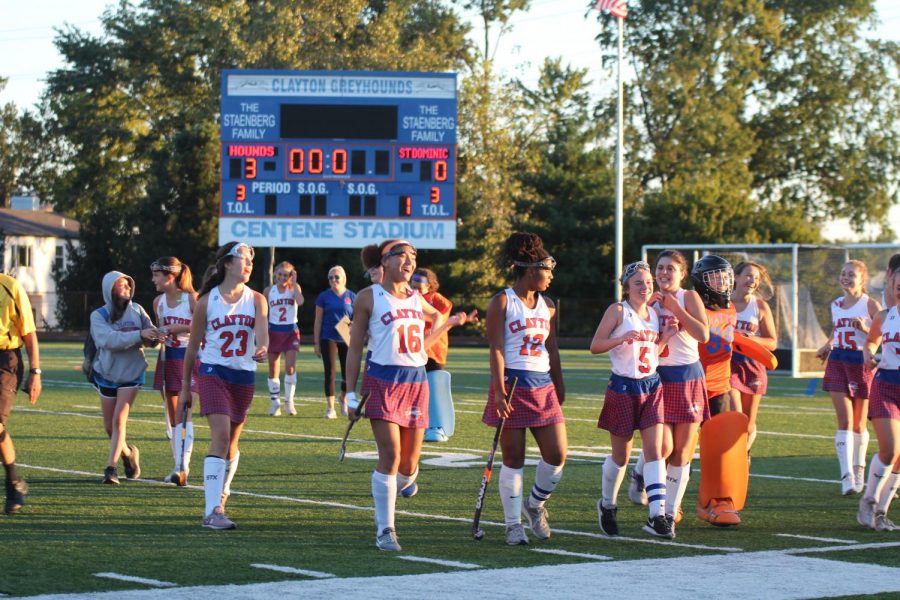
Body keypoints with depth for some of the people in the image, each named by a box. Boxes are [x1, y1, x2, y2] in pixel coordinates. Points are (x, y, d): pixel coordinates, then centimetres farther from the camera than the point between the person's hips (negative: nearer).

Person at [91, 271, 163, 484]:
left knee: (119, 420, -13)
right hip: (107, 374, 1)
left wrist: (156, 337, -27)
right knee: (110, 425, 8)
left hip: (132, 373, -1)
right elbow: (110, 339, -22)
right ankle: (128, 452, 36)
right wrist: (138, 335, -32)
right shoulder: (98, 315, -7)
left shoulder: (136, 310, -1)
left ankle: (111, 467, -12)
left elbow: (150, 333, -2)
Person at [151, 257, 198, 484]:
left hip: (188, 357, -7)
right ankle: (179, 465, 16)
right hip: (167, 358, 7)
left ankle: (182, 467, -19)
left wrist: (180, 328, -17)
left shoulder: (191, 299, -10)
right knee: (172, 417, 9)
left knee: (182, 415, -15)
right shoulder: (158, 302, 9)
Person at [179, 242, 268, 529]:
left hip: (244, 376, 3)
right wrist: (185, 387, 7)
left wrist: (261, 349, -38)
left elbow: (262, 331, -14)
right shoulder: (207, 301, -1)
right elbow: (193, 345, 5)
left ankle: (221, 493, 35)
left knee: (232, 441, 12)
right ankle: (213, 510, -23)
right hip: (212, 372, -3)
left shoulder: (256, 300, 4)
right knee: (221, 435, -18)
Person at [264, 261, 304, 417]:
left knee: (290, 367, -13)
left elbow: (300, 302, -23)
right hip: (274, 331, 2)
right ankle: (275, 403, 14)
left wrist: (294, 283, -16)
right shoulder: (268, 291, 3)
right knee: (273, 370, 5)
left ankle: (289, 401, -2)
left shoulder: (294, 288, -2)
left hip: (291, 331, -2)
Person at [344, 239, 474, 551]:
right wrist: (351, 394, -5)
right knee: (391, 455, -17)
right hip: (383, 380, -5)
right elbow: (355, 348, 0)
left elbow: (437, 315, 38)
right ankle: (385, 530, -10)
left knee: (410, 464, 4)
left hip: (416, 381, 5)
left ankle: (384, 500, 35)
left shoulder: (416, 299, 14)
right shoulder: (369, 297, -1)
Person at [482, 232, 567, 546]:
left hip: (543, 385, 6)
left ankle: (535, 505, 24)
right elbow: (496, 350, -10)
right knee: (513, 459, -1)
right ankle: (513, 525, 8)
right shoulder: (502, 303, -5)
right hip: (513, 383, -6)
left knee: (557, 454, -1)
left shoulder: (547, 305, 14)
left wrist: (559, 387, 21)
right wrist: (499, 391, -18)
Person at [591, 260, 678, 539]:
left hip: (652, 387, 5)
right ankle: (607, 505, 29)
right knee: (621, 455, 6)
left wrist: (666, 336, 1)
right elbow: (595, 346, -10)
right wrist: (623, 338, -24)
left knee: (655, 449, -8)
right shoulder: (618, 311, -7)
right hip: (623, 387, -5)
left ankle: (657, 516, -13)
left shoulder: (654, 313, 11)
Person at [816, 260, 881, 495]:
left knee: (858, 423, 9)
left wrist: (866, 329, -23)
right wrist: (827, 346, 15)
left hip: (862, 363, -3)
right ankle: (847, 476, -15)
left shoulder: (870, 305, -6)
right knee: (844, 421, -9)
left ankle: (859, 471, 26)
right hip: (838, 362, 3)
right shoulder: (836, 305, 10)